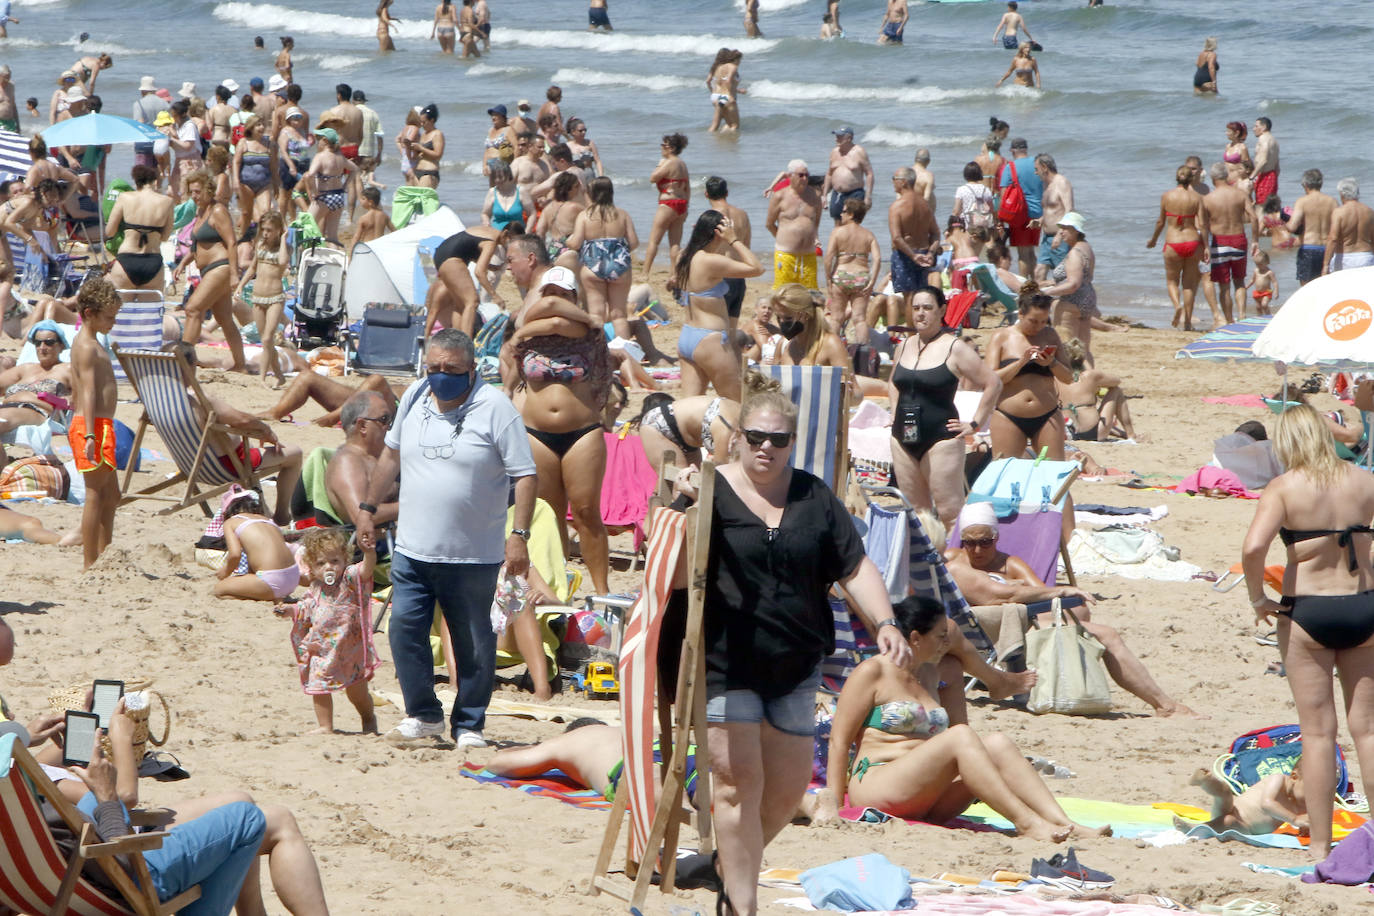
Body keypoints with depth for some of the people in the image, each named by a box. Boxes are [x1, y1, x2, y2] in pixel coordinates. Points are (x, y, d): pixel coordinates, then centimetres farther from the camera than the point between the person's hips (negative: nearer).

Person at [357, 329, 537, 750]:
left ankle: (469, 724, 17)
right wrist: (368, 508, 24)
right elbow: (392, 454, 23)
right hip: (412, 550, 4)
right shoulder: (414, 398, 7)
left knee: (473, 644, 4)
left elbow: (525, 475, -9)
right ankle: (423, 715, 16)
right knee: (405, 630, -1)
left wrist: (519, 535, -16)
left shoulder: (496, 408, -9)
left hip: (474, 556, -4)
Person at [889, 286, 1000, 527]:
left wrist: (975, 424, -7)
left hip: (941, 438, -6)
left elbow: (993, 384, -7)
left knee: (949, 512, -11)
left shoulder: (954, 349, -7)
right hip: (903, 436, 6)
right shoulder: (903, 347, 11)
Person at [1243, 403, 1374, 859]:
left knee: (1318, 732, 4)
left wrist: (1259, 600, -7)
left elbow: (1253, 548, -23)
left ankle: (1320, 847, 7)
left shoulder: (1284, 488, -9)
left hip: (1307, 611, -3)